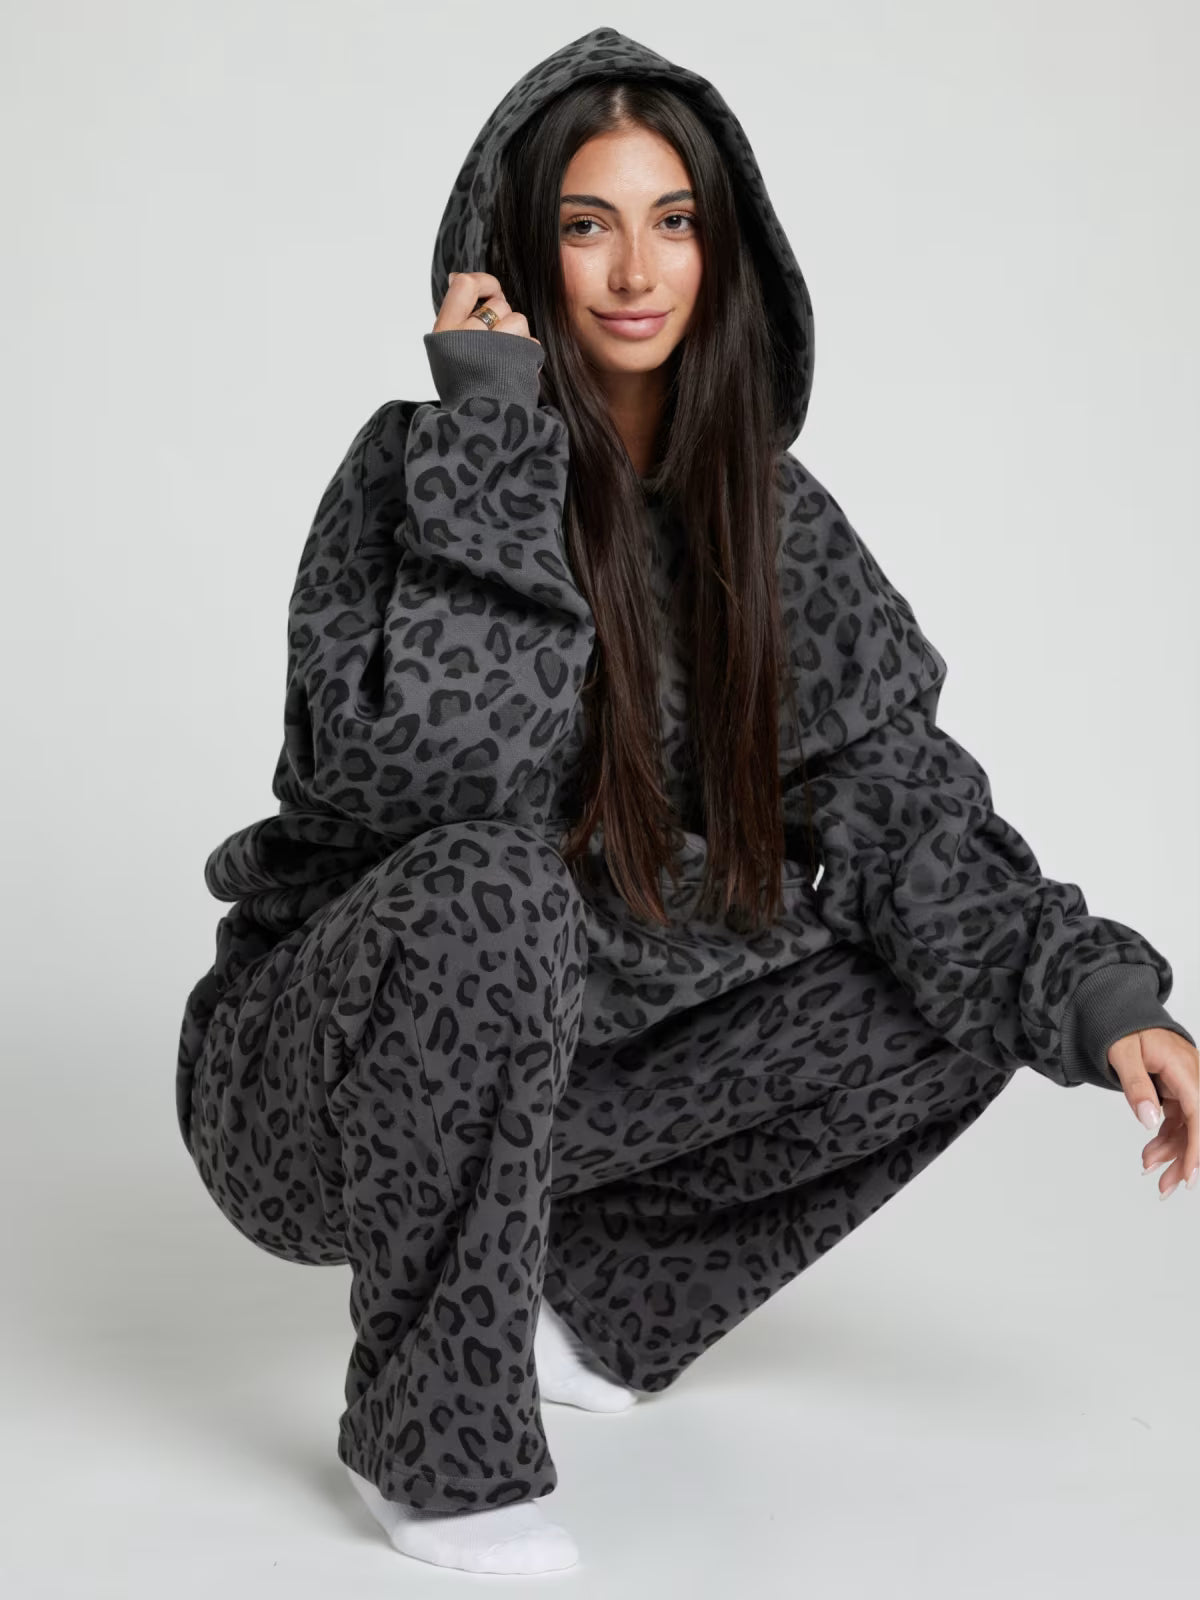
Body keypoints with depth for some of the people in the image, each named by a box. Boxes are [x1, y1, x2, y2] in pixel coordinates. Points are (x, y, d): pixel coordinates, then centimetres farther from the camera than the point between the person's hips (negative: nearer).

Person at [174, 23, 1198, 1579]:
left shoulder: (765, 508, 0)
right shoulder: (422, 463, -15)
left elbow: (897, 796, -5)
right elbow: (431, 768, -32)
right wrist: (496, 434, -29)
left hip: (562, 1072, 6)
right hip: (324, 1073, -5)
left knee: (968, 996, -4)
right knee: (494, 888, -36)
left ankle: (586, 1298, 9)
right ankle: (434, 1445, -18)